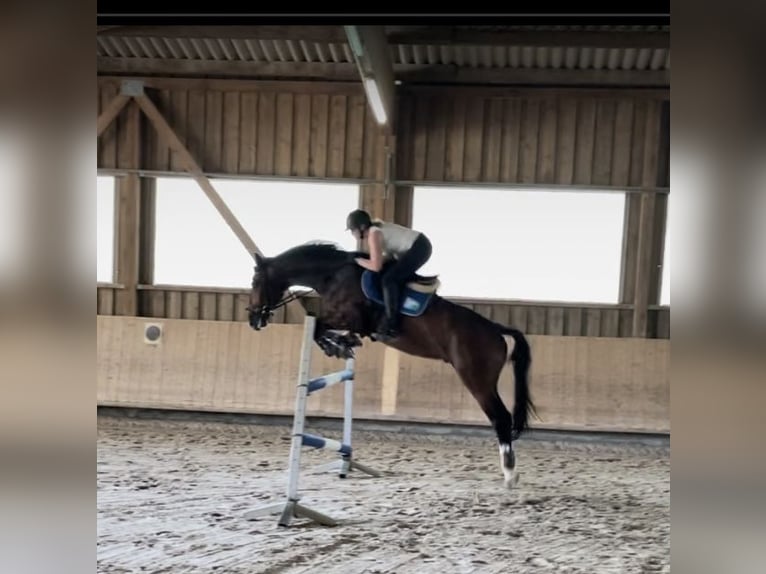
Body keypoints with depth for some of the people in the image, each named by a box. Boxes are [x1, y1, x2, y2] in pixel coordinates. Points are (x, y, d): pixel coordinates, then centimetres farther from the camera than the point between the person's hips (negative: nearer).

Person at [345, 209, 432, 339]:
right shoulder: (375, 228, 13)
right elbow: (389, 254, 18)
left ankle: (392, 326, -14)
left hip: (418, 248, -11)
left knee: (388, 279, -14)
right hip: (421, 245, 11)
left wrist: (357, 260, -5)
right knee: (396, 278, 21)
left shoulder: (373, 235, -15)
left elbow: (376, 266, -19)